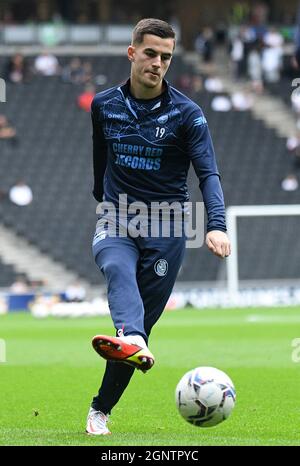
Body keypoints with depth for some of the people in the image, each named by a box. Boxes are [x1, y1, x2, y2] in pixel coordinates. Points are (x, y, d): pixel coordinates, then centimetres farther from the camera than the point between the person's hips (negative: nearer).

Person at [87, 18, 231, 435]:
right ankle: (132, 343, -61)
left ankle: (101, 409, 12)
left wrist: (216, 225, -29)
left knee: (143, 321, 0)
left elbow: (208, 173, -14)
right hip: (116, 222, 1)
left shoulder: (187, 114, -4)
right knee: (118, 270, -34)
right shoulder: (104, 105, 5)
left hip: (166, 228, -1)